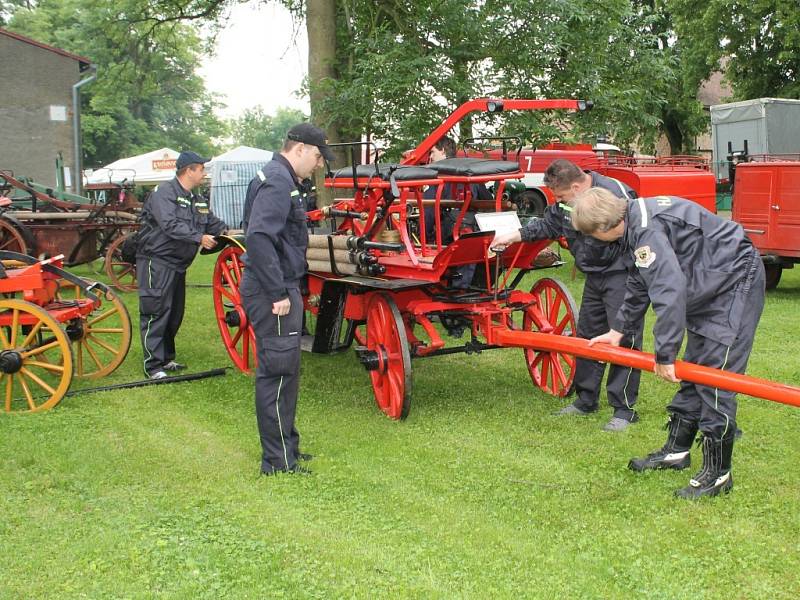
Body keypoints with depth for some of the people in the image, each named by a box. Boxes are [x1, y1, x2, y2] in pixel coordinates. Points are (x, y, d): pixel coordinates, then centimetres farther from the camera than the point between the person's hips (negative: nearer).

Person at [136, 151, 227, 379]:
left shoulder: (196, 200, 15)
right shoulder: (164, 193, -15)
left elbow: (212, 222, 16)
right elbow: (170, 225, -27)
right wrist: (199, 238, -27)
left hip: (177, 264, 10)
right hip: (157, 262, -10)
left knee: (174, 314, 15)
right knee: (156, 312, -9)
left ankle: (166, 359, 26)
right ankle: (153, 365, -7)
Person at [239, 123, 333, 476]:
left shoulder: (287, 181, 17)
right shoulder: (277, 182, -16)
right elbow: (259, 238, -27)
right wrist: (278, 294, -25)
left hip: (281, 289, 11)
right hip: (273, 292, -11)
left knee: (285, 372, 17)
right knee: (278, 373, -5)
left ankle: (286, 446, 29)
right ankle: (278, 461, 3)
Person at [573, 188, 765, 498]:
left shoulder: (647, 229, -27)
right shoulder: (636, 222, 6)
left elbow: (669, 291, -33)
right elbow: (639, 285, 20)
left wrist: (665, 354, -27)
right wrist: (617, 329, 21)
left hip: (735, 281, -11)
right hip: (710, 288, 11)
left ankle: (717, 473, -1)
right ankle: (676, 451, 28)